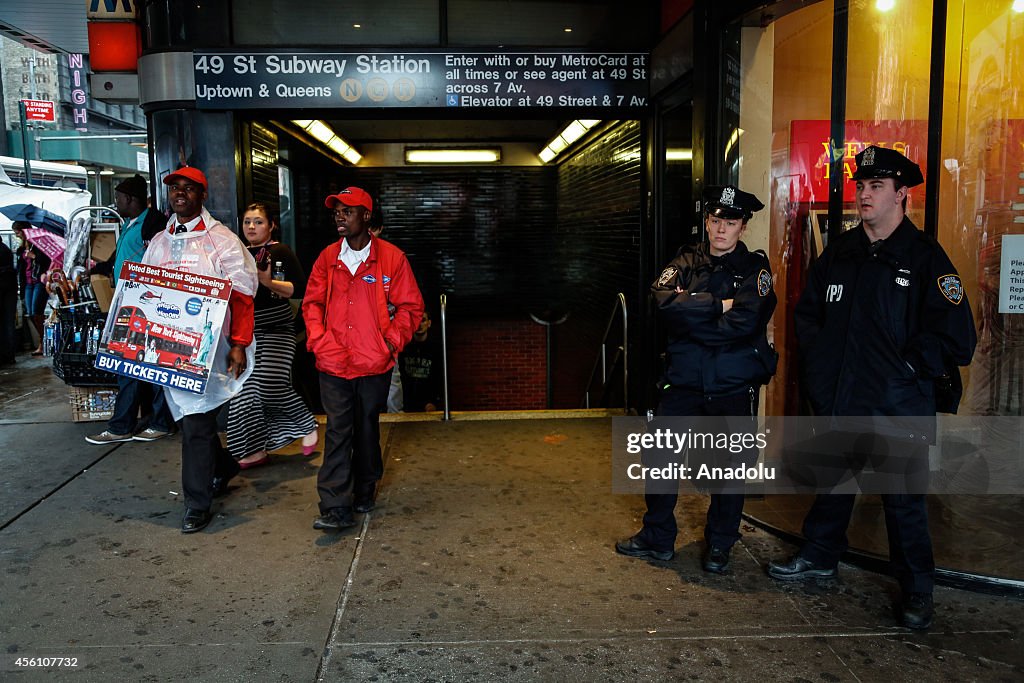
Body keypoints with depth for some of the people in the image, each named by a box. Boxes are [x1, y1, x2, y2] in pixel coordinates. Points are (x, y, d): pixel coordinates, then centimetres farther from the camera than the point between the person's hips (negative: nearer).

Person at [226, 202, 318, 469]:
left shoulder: (281, 252, -3)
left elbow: (300, 289, -11)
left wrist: (268, 282, -20)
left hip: (277, 329, -6)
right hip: (247, 329, 6)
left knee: (271, 384, -18)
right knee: (244, 389, 0)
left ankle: (308, 425, 6)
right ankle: (254, 450, 9)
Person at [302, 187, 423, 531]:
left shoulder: (391, 257, -2)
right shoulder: (327, 258, 6)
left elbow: (410, 306, 2)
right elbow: (312, 302, 13)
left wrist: (392, 341, -9)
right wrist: (319, 340, -1)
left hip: (375, 363, -1)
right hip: (333, 363, 1)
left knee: (367, 429, 12)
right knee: (337, 432, -2)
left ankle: (364, 491, 31)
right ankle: (336, 508, -2)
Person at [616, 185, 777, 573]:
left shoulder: (756, 267, -1)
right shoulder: (686, 262, 8)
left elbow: (745, 323, -17)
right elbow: (665, 301, -13)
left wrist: (691, 316, -12)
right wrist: (720, 304, -15)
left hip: (734, 386, -2)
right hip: (684, 381, 3)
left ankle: (719, 546, 26)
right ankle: (657, 538, 23)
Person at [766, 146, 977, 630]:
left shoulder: (925, 258, -8)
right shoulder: (839, 253, 7)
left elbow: (955, 338, -12)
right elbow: (807, 314, 18)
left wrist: (905, 368, -14)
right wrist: (819, 369, 7)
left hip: (898, 409, -4)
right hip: (838, 401, 5)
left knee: (903, 501, 6)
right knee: (832, 483, 20)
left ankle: (917, 591, 24)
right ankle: (819, 557, 39)